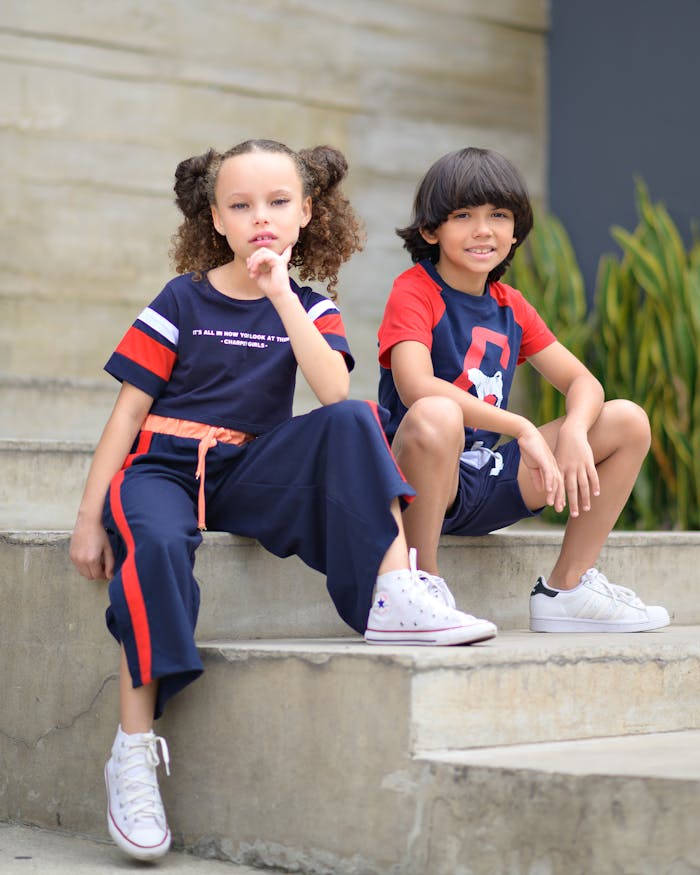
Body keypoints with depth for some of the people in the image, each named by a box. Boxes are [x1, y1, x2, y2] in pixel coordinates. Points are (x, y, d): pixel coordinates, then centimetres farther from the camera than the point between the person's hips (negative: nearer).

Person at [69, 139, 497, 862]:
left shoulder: (309, 308, 9)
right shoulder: (183, 301, 2)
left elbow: (335, 393, -13)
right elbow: (129, 409, 0)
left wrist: (281, 294, -16)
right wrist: (90, 518, -6)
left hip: (248, 475, 3)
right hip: (162, 468, -3)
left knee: (351, 422, -21)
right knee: (155, 544, -38)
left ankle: (393, 592, -30)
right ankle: (134, 751, -35)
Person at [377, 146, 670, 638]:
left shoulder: (511, 307, 12)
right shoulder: (414, 292, -9)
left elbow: (584, 383, 8)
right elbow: (416, 388, -27)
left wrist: (574, 432, -16)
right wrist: (523, 430, -30)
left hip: (488, 486, 7)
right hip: (421, 482, -7)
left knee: (628, 421, 3)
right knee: (435, 415, -41)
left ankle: (567, 589, 7)